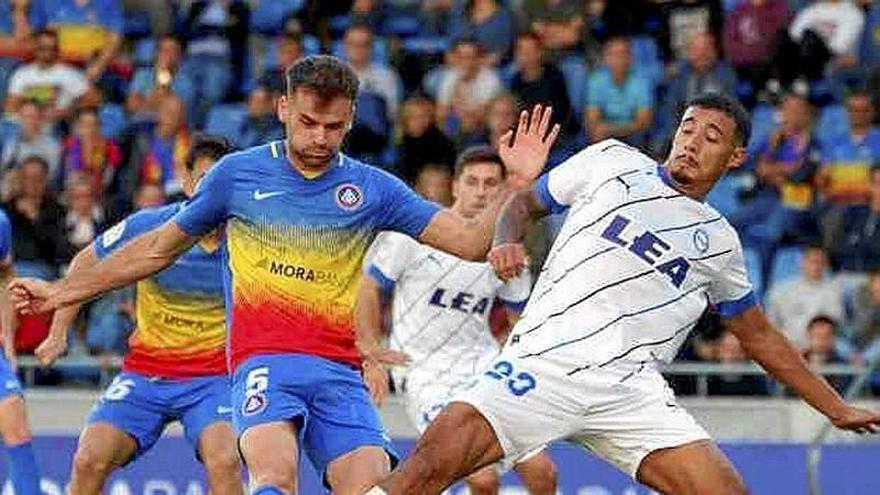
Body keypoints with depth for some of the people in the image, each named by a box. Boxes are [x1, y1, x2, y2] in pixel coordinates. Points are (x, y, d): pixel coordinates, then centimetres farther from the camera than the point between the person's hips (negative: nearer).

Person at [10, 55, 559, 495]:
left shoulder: (371, 189, 9)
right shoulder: (238, 174, 7)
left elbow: (471, 241, 5)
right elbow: (159, 248, 20)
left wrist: (518, 184, -11)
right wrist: (65, 292, 21)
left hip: (339, 370, 2)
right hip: (264, 361, -2)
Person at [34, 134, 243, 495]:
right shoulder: (148, 227, -11)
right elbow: (86, 263, 7)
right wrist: (59, 332, 4)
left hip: (213, 375, -1)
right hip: (145, 371, 2)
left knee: (224, 463, -27)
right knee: (89, 462, -14)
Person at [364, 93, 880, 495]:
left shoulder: (718, 242, 21)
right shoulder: (613, 162, 15)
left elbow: (760, 337, 32)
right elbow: (524, 202, 23)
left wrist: (837, 409, 31)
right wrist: (506, 240, 0)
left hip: (630, 388, 2)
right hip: (544, 363, -2)